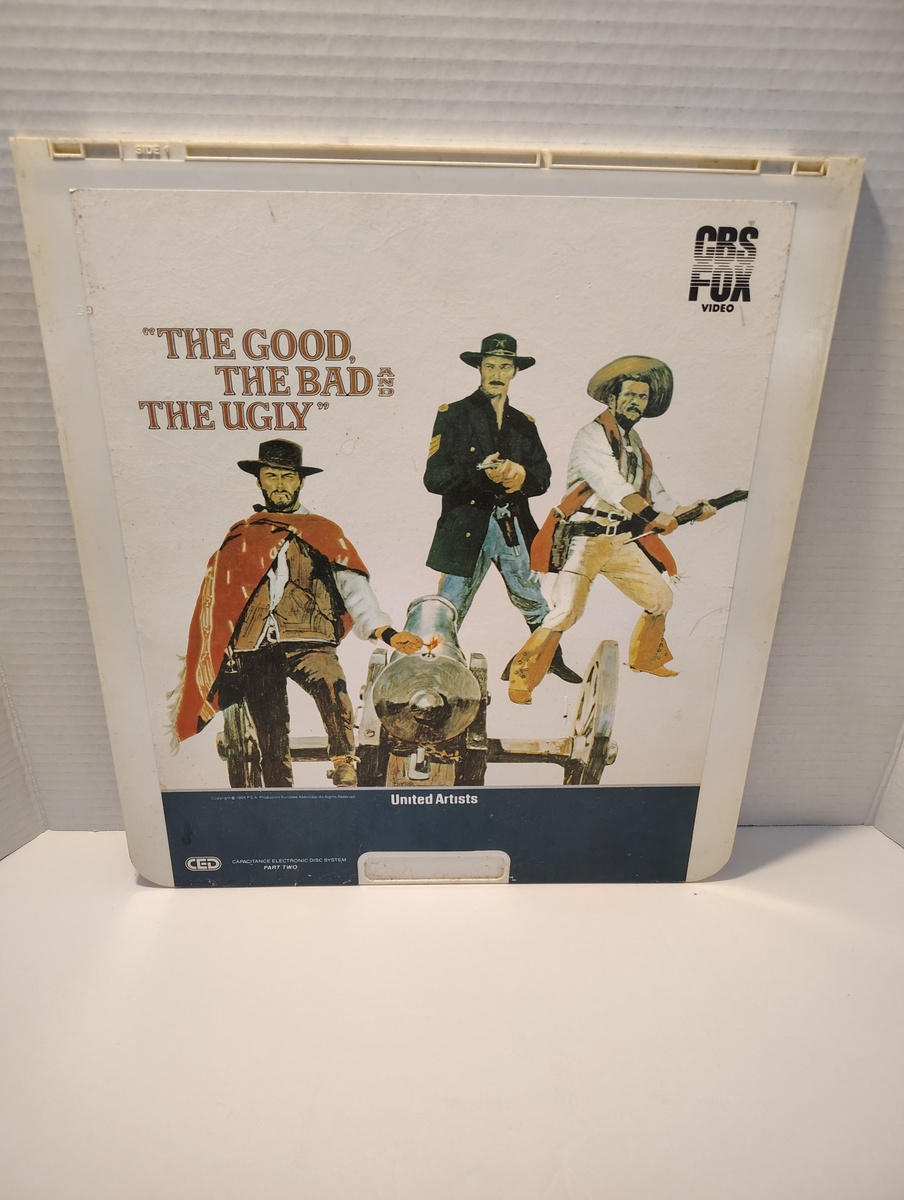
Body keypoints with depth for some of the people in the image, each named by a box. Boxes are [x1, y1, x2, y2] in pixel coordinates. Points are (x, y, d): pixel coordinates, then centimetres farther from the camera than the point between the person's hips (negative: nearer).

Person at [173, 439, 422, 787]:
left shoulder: (322, 531, 13)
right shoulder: (240, 537, 20)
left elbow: (353, 588, 2)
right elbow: (218, 598, 21)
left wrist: (386, 632, -15)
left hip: (308, 642, -2)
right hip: (254, 651, 3)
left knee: (331, 685, -33)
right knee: (271, 741, 2)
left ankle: (345, 769, -21)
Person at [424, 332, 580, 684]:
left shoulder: (523, 423, 15)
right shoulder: (453, 415, 1)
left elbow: (543, 476, 13)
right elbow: (434, 478, -7)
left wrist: (522, 475, -10)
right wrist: (480, 473, -21)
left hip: (514, 527, 4)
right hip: (467, 528, -4)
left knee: (535, 602, 17)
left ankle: (553, 660, 38)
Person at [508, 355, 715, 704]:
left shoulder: (635, 441, 18)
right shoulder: (592, 436, -7)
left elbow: (652, 489, 18)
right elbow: (612, 485, -22)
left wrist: (684, 511, 3)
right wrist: (653, 517, -31)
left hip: (624, 540, 8)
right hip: (586, 539, -8)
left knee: (661, 598, 13)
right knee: (566, 611, -19)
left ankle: (646, 657, 38)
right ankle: (522, 678, -6)